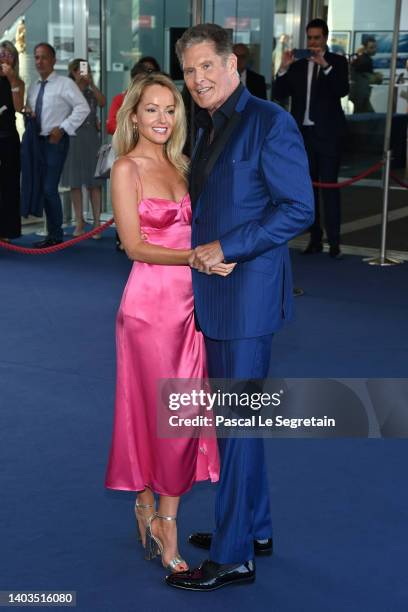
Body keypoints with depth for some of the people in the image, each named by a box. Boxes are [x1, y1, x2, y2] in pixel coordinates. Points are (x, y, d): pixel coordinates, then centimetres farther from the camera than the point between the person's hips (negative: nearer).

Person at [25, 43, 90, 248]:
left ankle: (56, 236, -1)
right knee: (43, 188, 9)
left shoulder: (65, 84, -7)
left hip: (56, 141, -7)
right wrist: (27, 112, 0)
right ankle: (52, 234, 18)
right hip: (38, 141, 7)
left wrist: (63, 128, -14)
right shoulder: (33, 87, 14)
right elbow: (28, 110, 24)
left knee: (50, 188, -11)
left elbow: (83, 108, -11)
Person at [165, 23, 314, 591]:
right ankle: (254, 527, 32)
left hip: (247, 294, -9)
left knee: (236, 421, -3)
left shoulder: (269, 122, -12)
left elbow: (298, 208, -17)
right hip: (214, 294, 9)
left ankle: (232, 556, 7)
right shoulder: (208, 128, 15)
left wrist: (225, 248, -18)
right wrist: (199, 256, 7)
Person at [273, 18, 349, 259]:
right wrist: (284, 68, -10)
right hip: (303, 133, 4)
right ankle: (315, 239, 13)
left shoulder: (337, 62, 1)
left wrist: (325, 65, -24)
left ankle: (334, 242, -6)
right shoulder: (297, 64, 9)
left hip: (328, 134, -4)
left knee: (330, 187, -7)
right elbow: (279, 94, 3)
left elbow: (342, 91, -15)